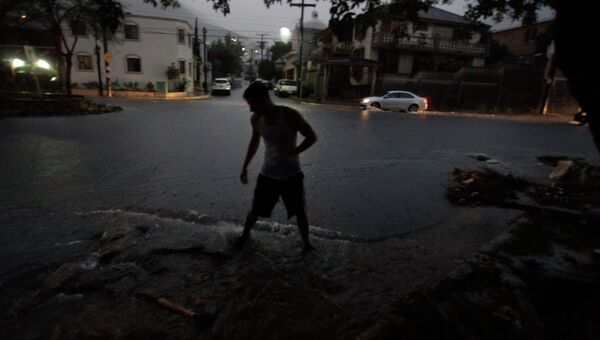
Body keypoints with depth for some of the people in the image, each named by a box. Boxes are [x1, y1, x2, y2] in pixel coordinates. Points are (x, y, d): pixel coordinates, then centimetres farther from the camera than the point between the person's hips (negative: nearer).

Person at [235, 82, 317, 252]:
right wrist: (245, 166, 13)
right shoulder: (255, 119, -5)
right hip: (267, 174, 3)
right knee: (255, 210, 10)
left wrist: (292, 153, -26)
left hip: (292, 175, -3)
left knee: (300, 212, 6)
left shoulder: (290, 115, -19)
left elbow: (312, 137, -13)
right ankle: (244, 234, 38)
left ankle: (306, 242, 30)